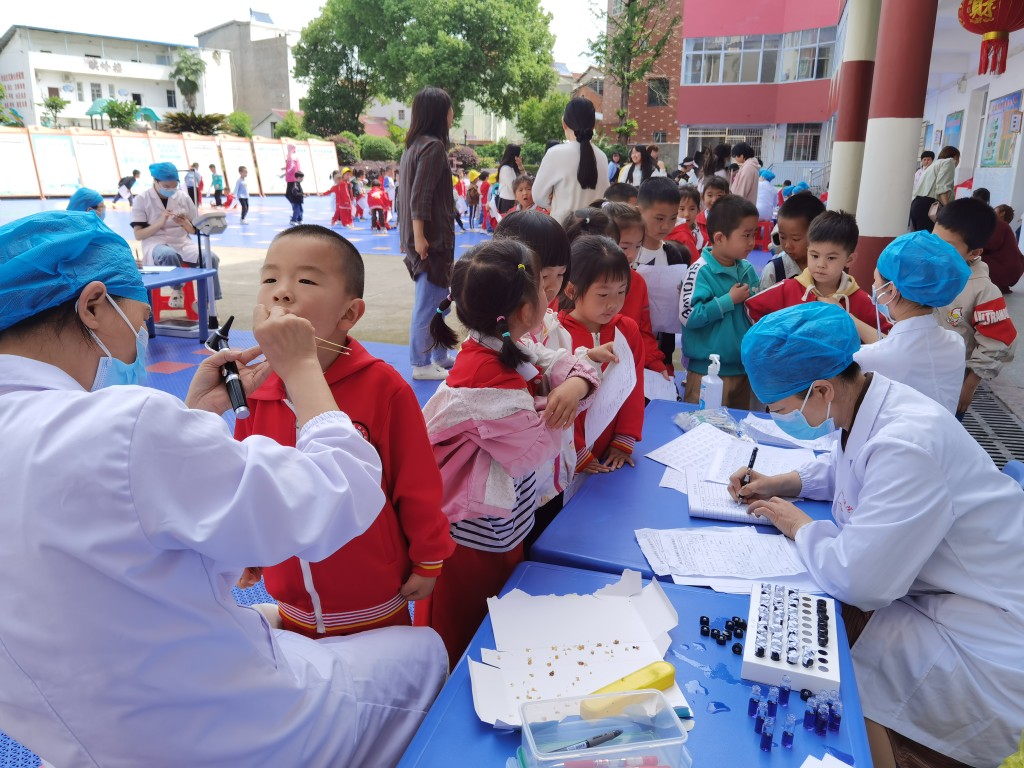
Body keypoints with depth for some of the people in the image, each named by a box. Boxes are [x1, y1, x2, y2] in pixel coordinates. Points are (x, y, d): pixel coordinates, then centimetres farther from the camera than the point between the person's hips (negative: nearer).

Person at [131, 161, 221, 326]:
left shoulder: (183, 197, 7)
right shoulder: (142, 199, 0)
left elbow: (195, 230, 12)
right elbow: (138, 234, -4)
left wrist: (185, 223, -11)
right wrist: (160, 223, -17)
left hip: (182, 242, 3)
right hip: (156, 244, -3)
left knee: (211, 257, -27)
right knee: (168, 255, -42)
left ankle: (209, 303, -20)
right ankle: (177, 290, -14)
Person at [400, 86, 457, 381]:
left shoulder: (415, 144, 14)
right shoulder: (433, 146, -13)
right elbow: (420, 197, -20)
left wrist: (417, 235, 17)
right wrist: (419, 236, -21)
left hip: (428, 235, 10)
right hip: (431, 236, -10)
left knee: (436, 297, 16)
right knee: (428, 301, -3)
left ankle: (439, 356, 25)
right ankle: (422, 364, 4)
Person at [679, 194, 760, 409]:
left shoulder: (748, 270, 5)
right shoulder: (701, 271, -15)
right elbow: (689, 315, -24)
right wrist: (730, 300, -18)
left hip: (743, 367, 7)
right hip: (707, 371, -6)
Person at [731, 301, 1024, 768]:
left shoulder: (907, 445, -32)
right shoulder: (866, 402, -4)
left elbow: (857, 580, -31)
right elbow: (841, 469, 20)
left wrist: (796, 523, -14)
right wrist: (780, 483, 4)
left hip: (982, 641, -8)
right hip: (925, 590, 9)